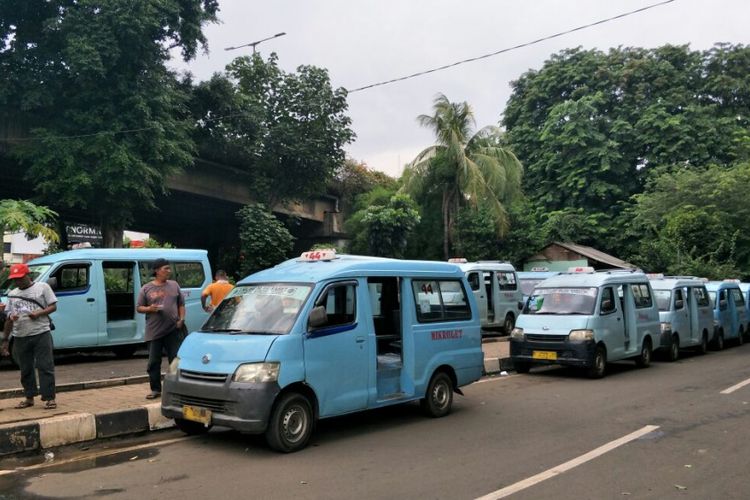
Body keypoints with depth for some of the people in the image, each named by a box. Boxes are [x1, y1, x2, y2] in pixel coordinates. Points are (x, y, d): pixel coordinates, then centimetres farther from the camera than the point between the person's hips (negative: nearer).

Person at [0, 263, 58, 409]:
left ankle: (49, 398, -2)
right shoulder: (12, 294, 16)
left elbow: (53, 306, 1)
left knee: (45, 367, -6)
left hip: (41, 334, -5)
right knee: (26, 369, 11)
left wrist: (38, 313, -16)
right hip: (20, 337, 5)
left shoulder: (42, 287, 3)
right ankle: (29, 397, 22)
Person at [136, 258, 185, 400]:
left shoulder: (174, 285, 9)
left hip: (173, 330, 1)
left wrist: (181, 319, -1)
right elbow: (139, 307, 5)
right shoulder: (146, 288, 3)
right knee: (153, 362, 4)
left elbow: (181, 304, 13)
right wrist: (149, 309, -14)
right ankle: (155, 389, 15)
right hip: (154, 332, -1)